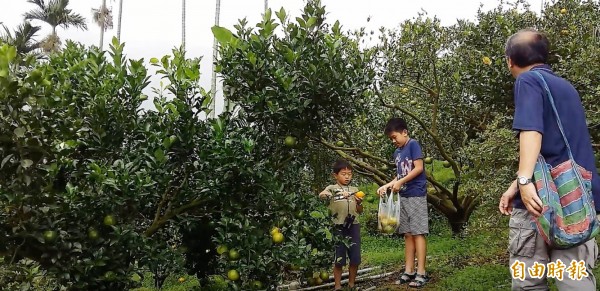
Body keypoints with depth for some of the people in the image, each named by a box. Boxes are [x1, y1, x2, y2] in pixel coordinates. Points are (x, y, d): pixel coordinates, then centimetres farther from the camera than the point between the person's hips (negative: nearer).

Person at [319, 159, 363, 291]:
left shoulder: (355, 190, 11)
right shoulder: (332, 188, -1)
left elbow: (360, 211, 15)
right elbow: (321, 195, -24)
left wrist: (359, 203, -7)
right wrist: (339, 194, -39)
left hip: (353, 226, 4)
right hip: (339, 227, -4)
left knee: (355, 258, 6)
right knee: (338, 259, 2)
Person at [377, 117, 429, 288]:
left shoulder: (413, 144, -6)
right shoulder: (397, 152, 16)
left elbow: (419, 168, -13)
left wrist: (400, 183, -12)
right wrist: (387, 186, 4)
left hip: (416, 195, -7)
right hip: (403, 197, 7)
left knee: (418, 232, -6)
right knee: (408, 234, 7)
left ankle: (421, 273, -4)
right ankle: (409, 272, 11)